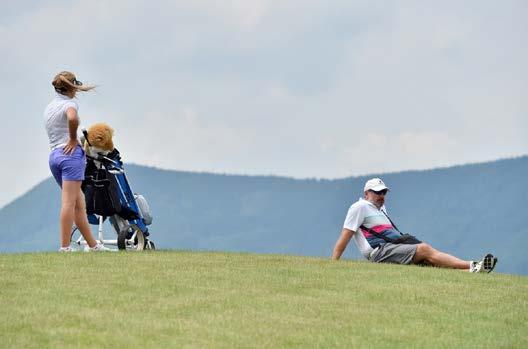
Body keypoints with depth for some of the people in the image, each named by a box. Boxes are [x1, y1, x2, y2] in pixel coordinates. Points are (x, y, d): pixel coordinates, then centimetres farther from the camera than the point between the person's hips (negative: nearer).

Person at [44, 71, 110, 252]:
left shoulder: (49, 108, 21)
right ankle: (64, 247, -12)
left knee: (79, 204, 11)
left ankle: (92, 245, 14)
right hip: (70, 154, -8)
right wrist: (73, 139, -14)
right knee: (69, 202, -9)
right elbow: (72, 118, -28)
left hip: (53, 155, 8)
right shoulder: (69, 104, -5)